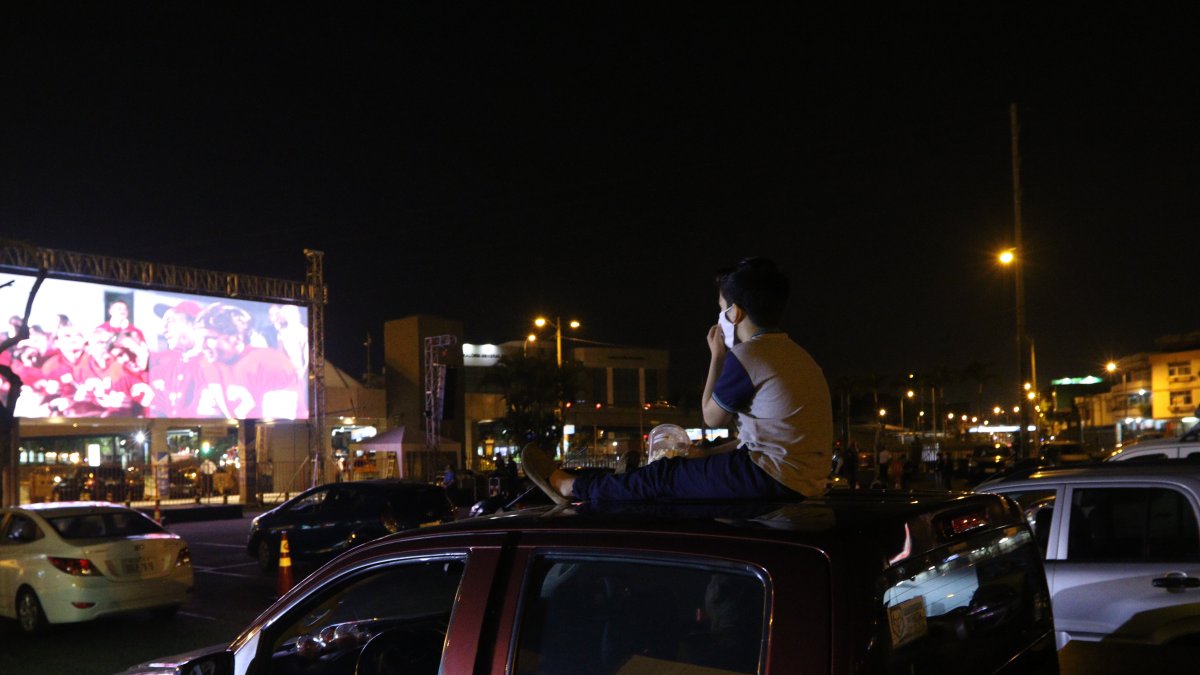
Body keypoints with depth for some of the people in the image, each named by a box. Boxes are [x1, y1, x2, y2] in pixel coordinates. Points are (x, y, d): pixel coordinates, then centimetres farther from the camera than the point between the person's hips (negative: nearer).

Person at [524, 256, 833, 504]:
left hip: (774, 477, -9)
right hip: (800, 481, 9)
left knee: (662, 477, 5)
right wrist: (709, 453, 22)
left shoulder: (746, 356, -14)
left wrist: (716, 356, 10)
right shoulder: (796, 355, 16)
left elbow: (712, 418, 1)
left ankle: (572, 486, 22)